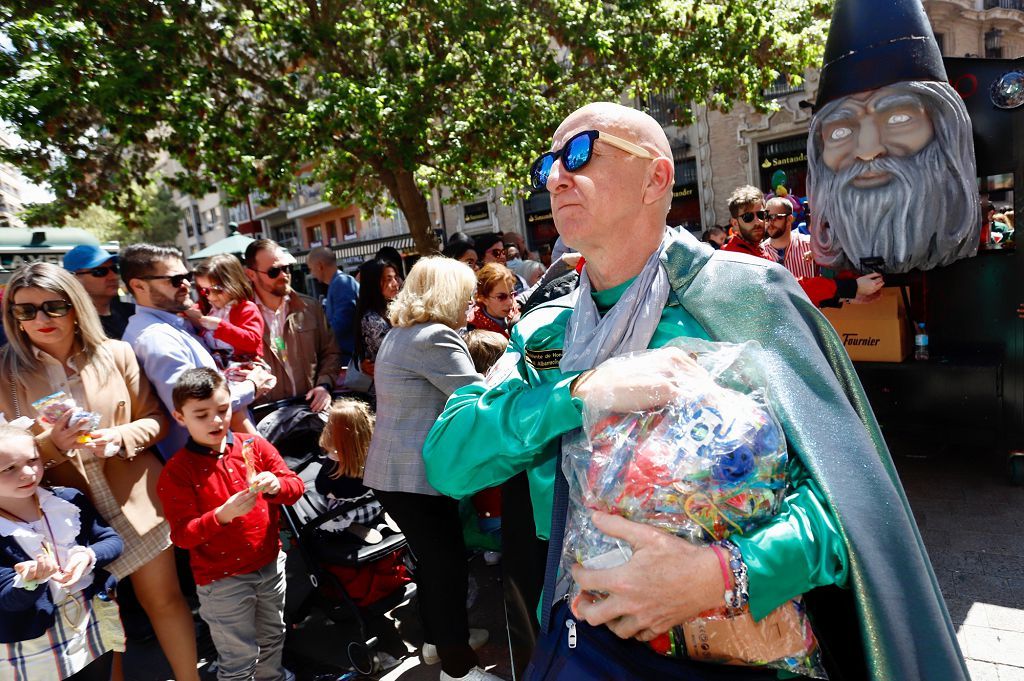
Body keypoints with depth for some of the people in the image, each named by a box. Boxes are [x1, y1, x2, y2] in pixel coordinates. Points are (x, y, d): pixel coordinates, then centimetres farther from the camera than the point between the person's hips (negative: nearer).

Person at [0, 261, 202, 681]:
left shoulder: (116, 353, -3)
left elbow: (157, 418, 2)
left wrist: (121, 436, -17)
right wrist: (50, 444, -21)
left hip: (135, 502, 0)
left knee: (163, 597, 12)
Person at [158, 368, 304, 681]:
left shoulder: (255, 446, -4)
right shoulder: (176, 471, -13)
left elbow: (296, 486, -3)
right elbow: (182, 535, -16)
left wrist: (276, 485, -25)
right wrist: (223, 515, -32)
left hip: (271, 564, 4)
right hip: (222, 579, -4)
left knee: (272, 637, 25)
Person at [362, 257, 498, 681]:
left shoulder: (398, 334, 13)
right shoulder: (435, 337, -19)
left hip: (393, 470, 10)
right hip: (417, 473, -10)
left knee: (431, 558, 23)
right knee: (449, 564, 4)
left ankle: (438, 638, 39)